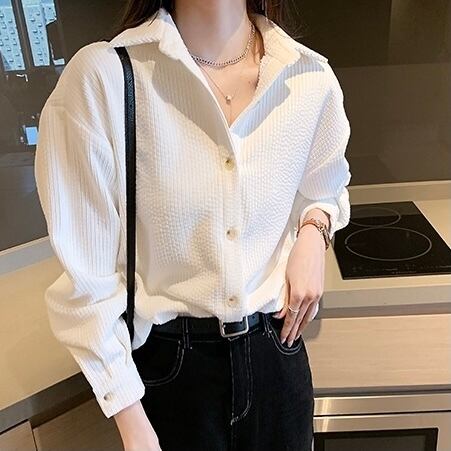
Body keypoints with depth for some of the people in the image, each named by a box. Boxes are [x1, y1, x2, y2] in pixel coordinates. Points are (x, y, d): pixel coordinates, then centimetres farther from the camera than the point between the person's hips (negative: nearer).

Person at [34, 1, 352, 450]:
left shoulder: (312, 78, -7)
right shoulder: (100, 77, -18)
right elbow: (88, 273, -14)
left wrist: (313, 230, -8)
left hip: (276, 351, 3)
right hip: (167, 364, -2)